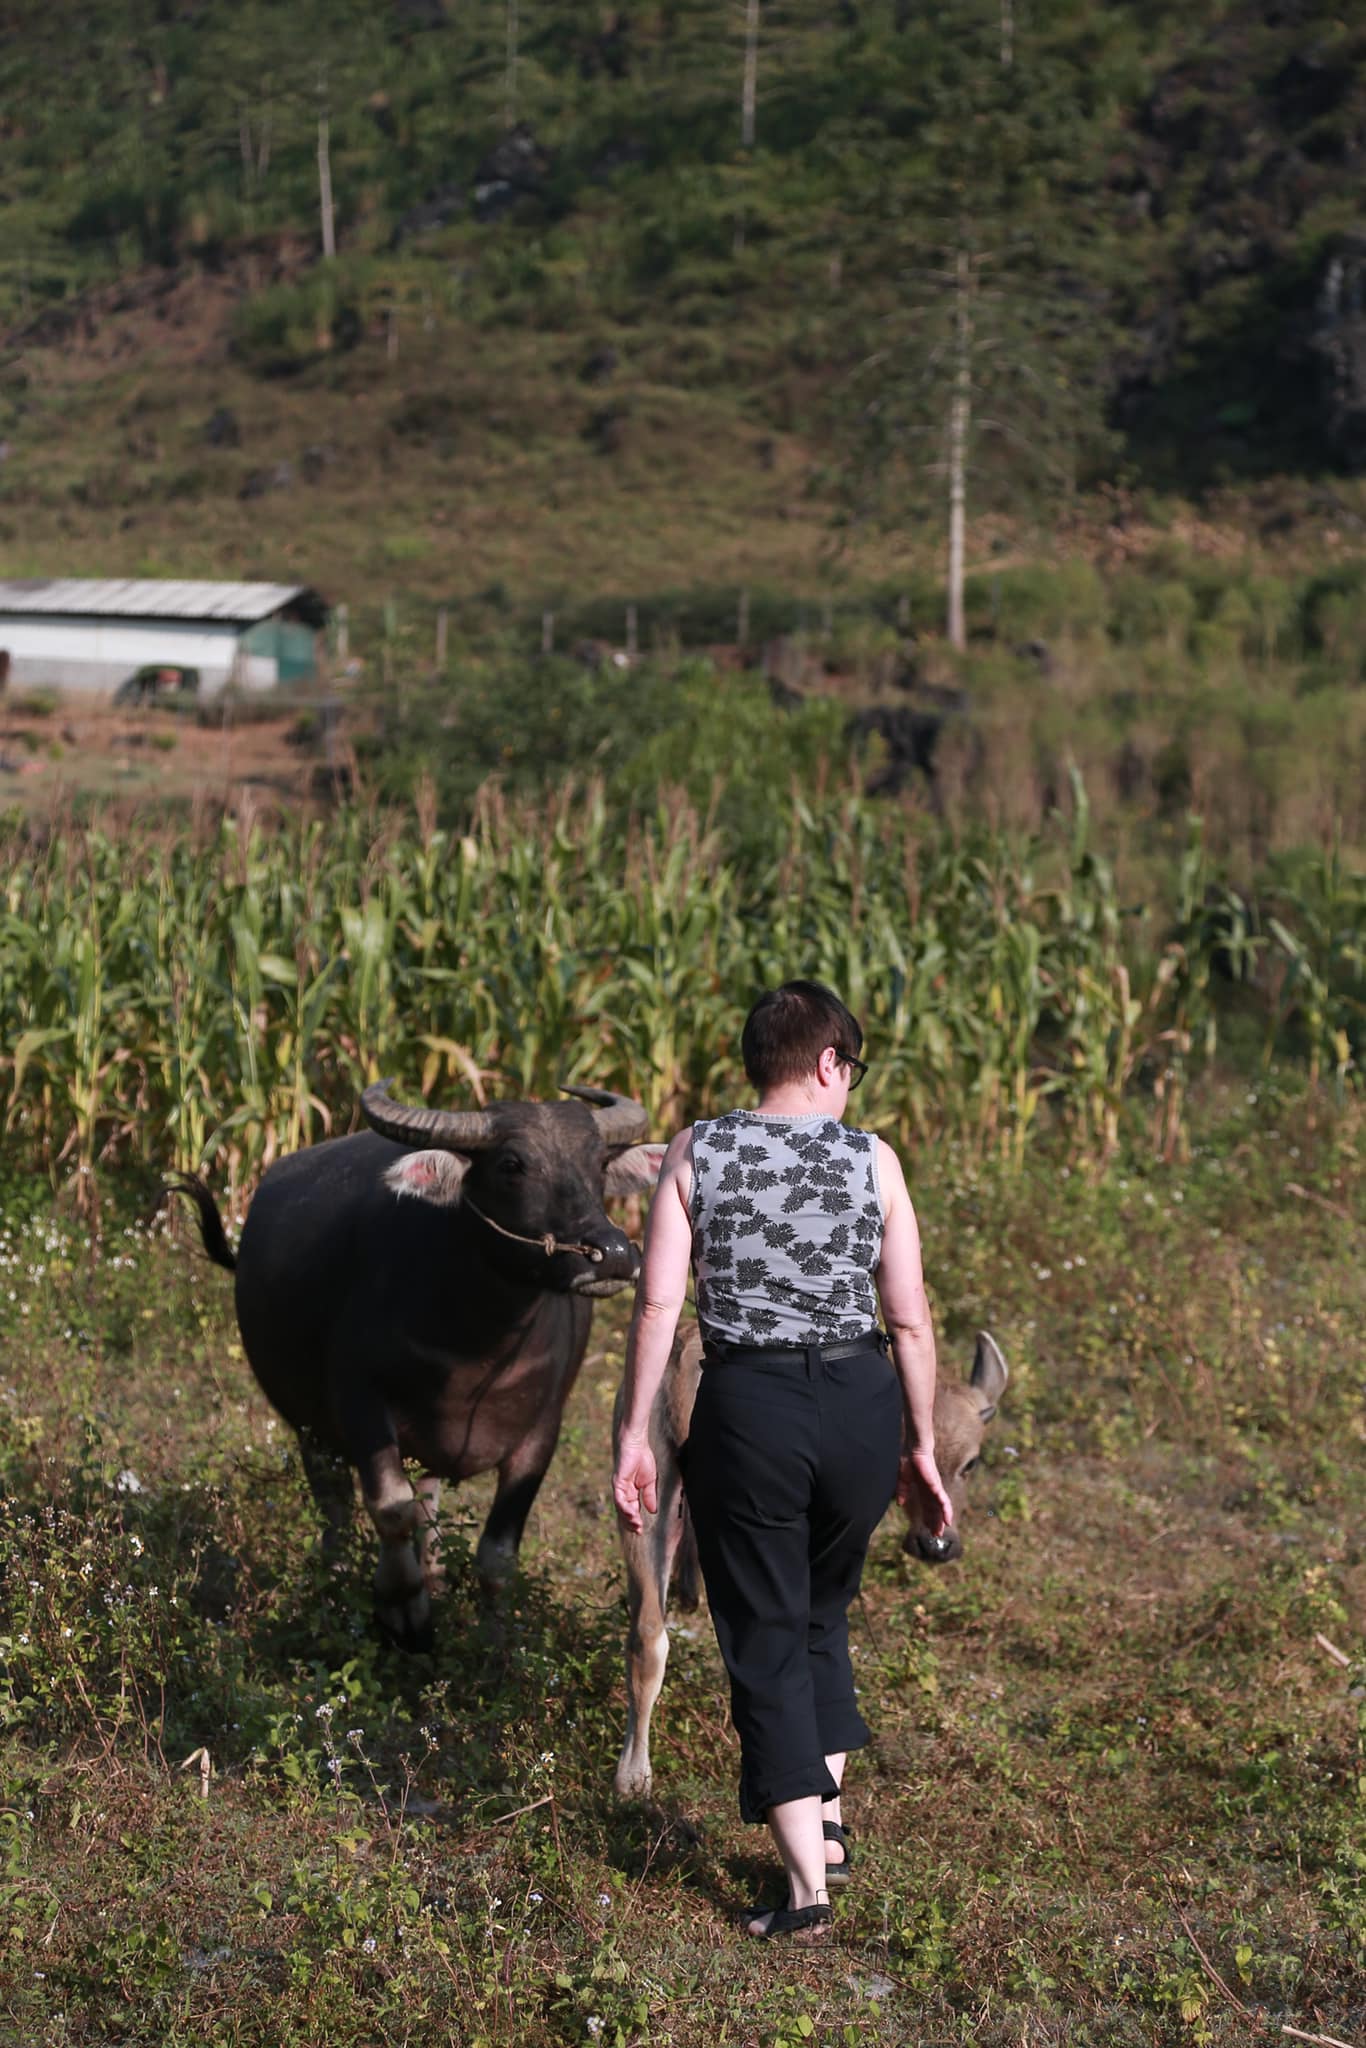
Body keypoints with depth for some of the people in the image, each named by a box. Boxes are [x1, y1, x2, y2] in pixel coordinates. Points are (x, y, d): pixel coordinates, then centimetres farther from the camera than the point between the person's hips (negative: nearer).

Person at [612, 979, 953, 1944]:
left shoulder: (696, 1152, -1)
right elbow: (911, 1319, 0)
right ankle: (829, 1821, 28)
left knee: (766, 1637, 8)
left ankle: (807, 1886, 5)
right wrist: (922, 1444, 10)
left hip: (746, 1405, -1)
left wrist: (635, 1435, -1)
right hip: (861, 1402, 1)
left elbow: (658, 1302, -7)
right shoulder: (872, 1159, -1)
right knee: (822, 1610, 25)